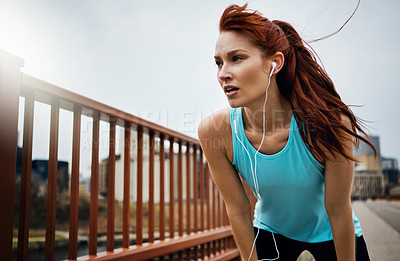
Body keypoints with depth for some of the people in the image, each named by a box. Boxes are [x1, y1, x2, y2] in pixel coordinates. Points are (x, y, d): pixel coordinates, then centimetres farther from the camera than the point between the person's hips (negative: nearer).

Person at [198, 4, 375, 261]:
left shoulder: (329, 123, -33)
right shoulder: (213, 130, -27)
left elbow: (338, 210, -20)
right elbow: (238, 211, -15)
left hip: (330, 233, -1)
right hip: (270, 231, 1)